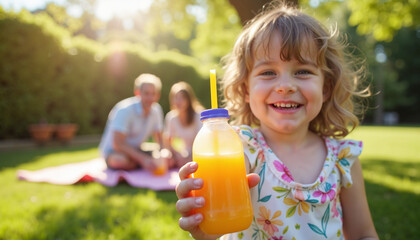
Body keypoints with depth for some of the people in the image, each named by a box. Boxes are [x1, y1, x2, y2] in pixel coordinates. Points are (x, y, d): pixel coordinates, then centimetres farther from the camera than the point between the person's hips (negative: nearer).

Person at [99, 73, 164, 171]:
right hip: (113, 151, -4)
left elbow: (158, 138, 8)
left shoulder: (156, 109, -1)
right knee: (118, 161, -40)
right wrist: (143, 159, -34)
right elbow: (118, 144, -26)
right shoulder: (125, 110, -21)